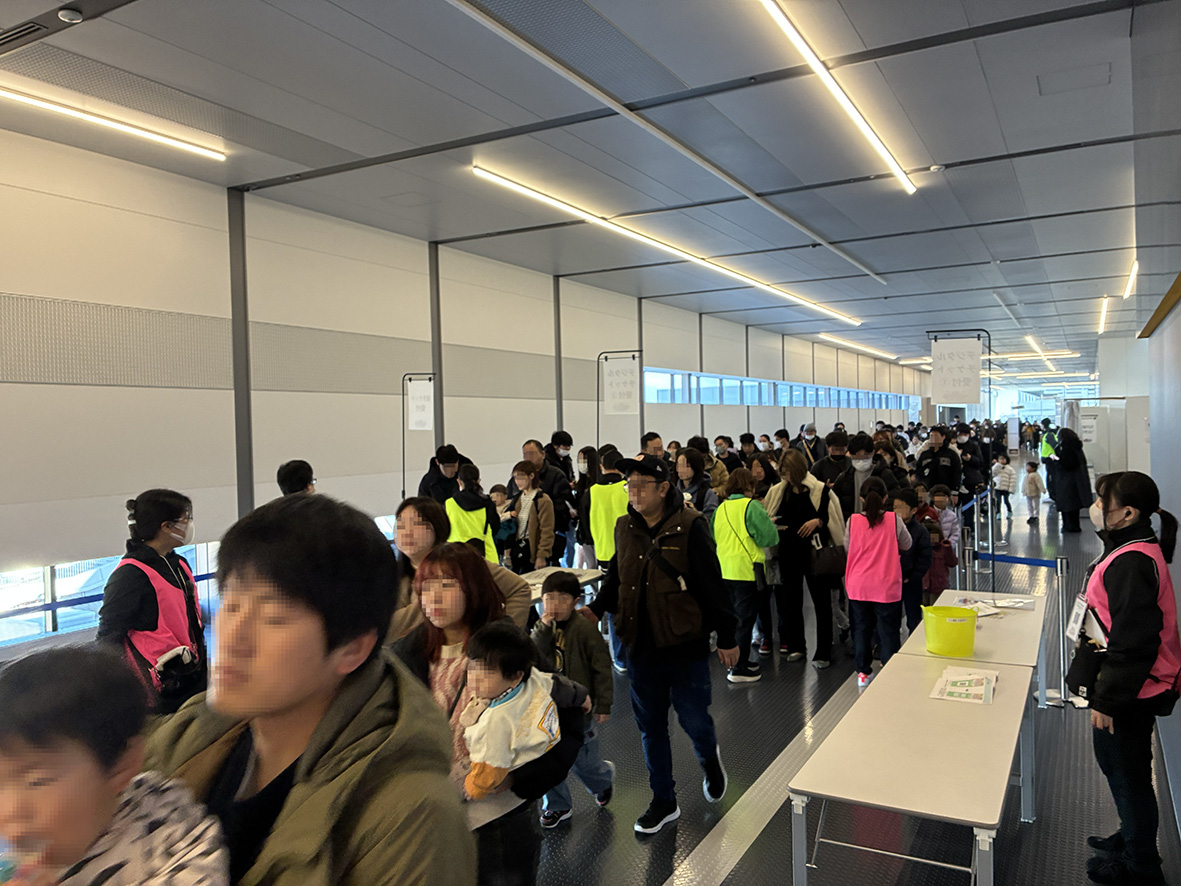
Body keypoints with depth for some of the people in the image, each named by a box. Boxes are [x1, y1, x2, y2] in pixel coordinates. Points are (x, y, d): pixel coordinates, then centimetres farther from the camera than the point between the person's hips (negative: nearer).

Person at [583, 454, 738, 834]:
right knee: (650, 726, 13)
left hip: (686, 645, -5)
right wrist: (595, 608, 0)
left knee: (693, 718, 5)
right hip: (641, 645, 5)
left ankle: (710, 759, 41)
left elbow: (712, 585, -9)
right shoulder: (624, 528, 4)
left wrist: (726, 637, -6)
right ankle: (663, 801, 31)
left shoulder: (690, 527, -13)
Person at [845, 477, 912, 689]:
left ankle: (863, 673, 22)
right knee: (888, 632, 7)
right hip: (886, 587, -2)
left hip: (858, 586, 2)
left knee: (862, 629, 14)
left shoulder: (853, 521, -7)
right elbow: (906, 545, 7)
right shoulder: (894, 520, -9)